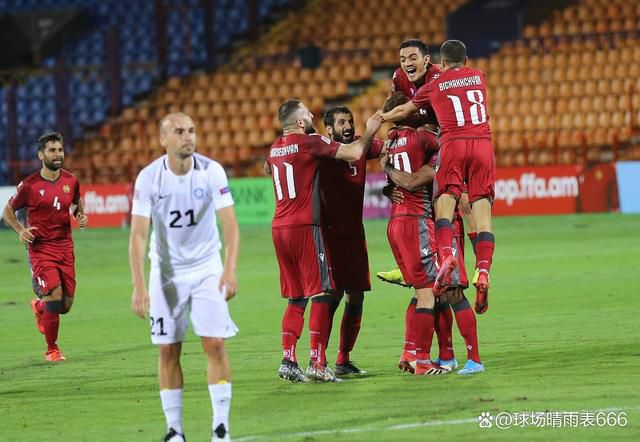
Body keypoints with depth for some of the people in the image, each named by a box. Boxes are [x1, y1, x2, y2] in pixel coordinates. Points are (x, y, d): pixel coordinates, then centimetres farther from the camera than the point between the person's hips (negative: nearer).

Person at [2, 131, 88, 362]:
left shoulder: (71, 181, 3)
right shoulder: (29, 185, -8)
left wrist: (81, 216, 2)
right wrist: (20, 230, -14)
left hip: (65, 247, 4)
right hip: (40, 248, -4)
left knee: (66, 305, 4)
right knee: (54, 295, -19)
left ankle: (39, 307, 41)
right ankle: (52, 350, -2)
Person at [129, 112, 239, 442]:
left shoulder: (211, 172, -13)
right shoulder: (149, 177, -13)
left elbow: (230, 225, -15)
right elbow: (138, 235, -14)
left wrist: (230, 269, -29)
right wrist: (139, 286, -23)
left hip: (207, 269, 0)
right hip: (166, 272, 0)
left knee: (215, 343, -10)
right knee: (168, 350, 0)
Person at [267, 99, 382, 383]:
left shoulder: (275, 148, 13)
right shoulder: (309, 142, -8)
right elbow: (354, 153, -11)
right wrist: (370, 132, 4)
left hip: (279, 228, 7)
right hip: (304, 227, -7)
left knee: (295, 298, 12)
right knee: (320, 294, -4)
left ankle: (288, 360, 4)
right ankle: (317, 363, -10)